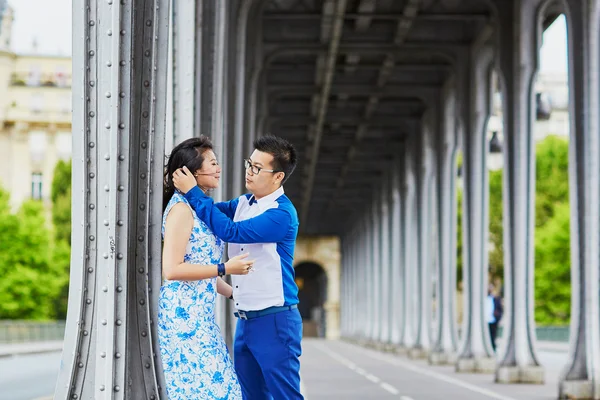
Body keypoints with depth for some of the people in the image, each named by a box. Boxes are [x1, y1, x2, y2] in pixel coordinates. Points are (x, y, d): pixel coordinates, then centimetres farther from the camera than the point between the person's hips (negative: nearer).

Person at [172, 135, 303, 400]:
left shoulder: (282, 213, -17)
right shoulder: (244, 203, 9)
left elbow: (230, 230, -23)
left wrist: (193, 192, -17)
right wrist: (181, 186, 4)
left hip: (275, 321, -9)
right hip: (246, 320, 9)